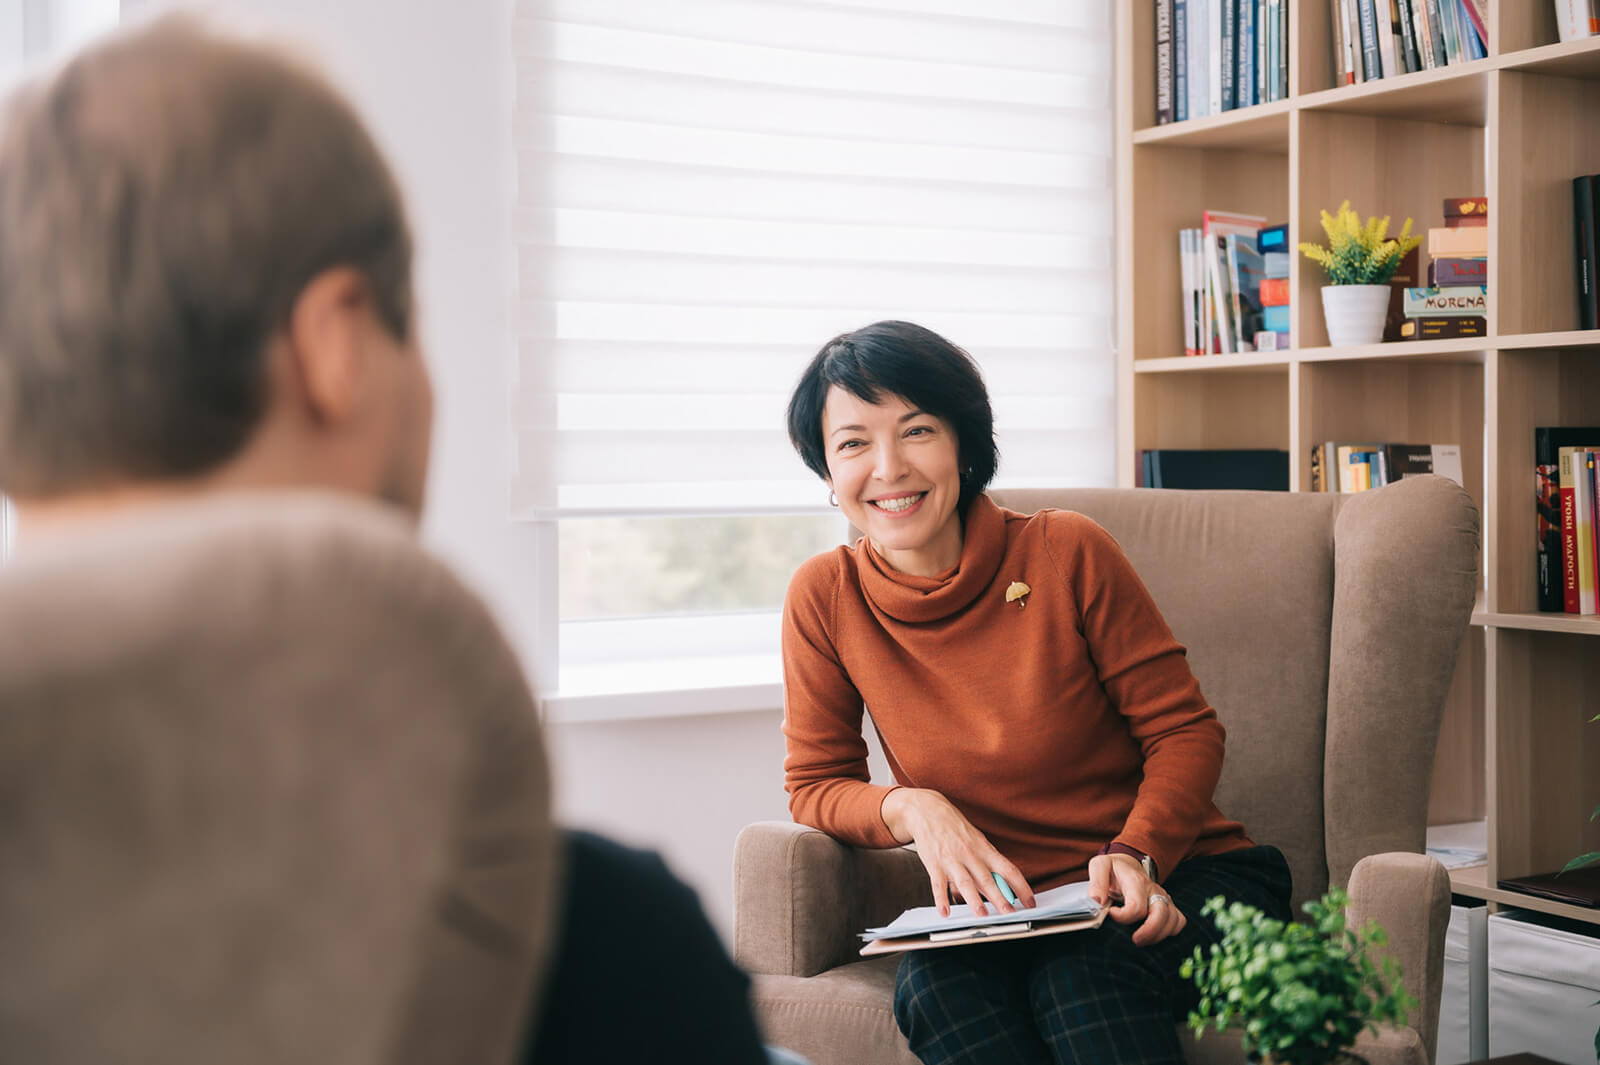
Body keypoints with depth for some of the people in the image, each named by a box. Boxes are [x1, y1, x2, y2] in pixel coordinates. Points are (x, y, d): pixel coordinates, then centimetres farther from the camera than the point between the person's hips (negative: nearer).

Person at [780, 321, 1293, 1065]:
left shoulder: (1067, 552, -10)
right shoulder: (824, 598, -4)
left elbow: (1185, 731, -4)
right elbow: (816, 785, 5)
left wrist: (1134, 855, -21)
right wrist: (911, 807, -16)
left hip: (1180, 878, -2)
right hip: (1009, 912, 2)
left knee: (1084, 973, -35)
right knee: (933, 985, -31)